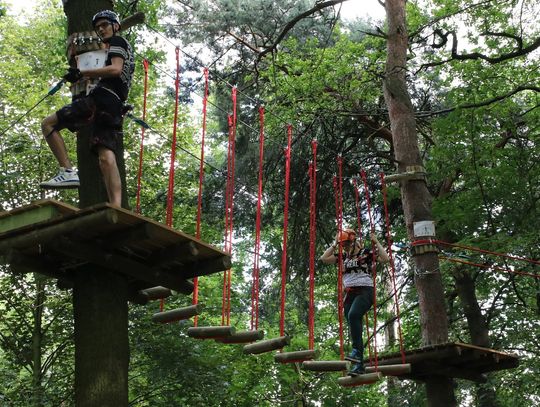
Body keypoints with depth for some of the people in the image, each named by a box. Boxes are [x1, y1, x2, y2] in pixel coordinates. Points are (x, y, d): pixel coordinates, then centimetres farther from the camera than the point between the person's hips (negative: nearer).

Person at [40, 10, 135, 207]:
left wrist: (81, 74, -13)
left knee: (48, 124, -6)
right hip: (115, 108, 9)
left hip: (101, 98, -9)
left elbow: (116, 69, -12)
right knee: (106, 158, -6)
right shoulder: (127, 49, 35)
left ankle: (68, 172, -19)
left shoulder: (116, 42, 7)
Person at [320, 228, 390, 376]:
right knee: (353, 328, 0)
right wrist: (334, 245, 8)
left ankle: (357, 350, -32)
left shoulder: (366, 252, 1)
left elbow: (385, 259, -9)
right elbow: (324, 258, 14)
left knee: (353, 315, -33)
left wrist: (376, 242, -8)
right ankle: (359, 365, 1)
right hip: (350, 293, 6)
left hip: (365, 291, -6)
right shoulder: (343, 256, 17)